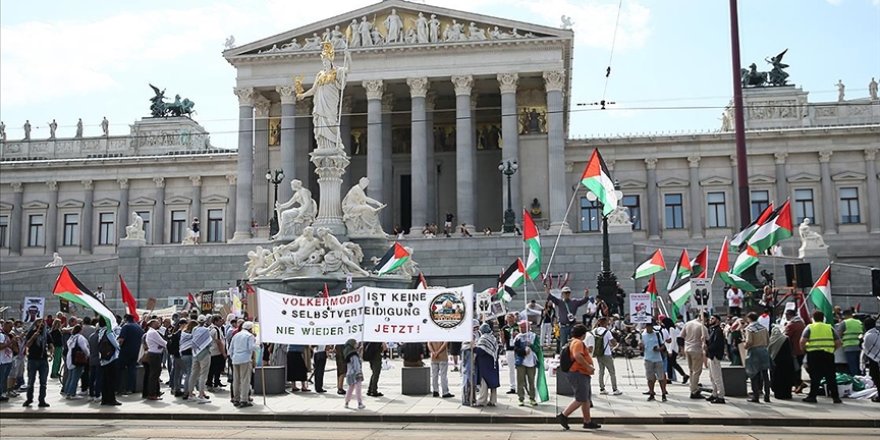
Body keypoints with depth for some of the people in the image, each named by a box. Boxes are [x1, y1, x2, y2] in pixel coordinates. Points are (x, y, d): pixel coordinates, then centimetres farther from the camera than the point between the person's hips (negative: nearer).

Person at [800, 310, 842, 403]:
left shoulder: (809, 327, 5)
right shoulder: (830, 328, 13)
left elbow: (802, 341, -8)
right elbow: (838, 343, 7)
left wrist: (804, 350, 7)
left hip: (813, 354, -2)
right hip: (828, 354, 2)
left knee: (815, 376, 2)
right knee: (831, 377, 8)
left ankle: (812, 396, 2)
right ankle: (835, 397, 10)